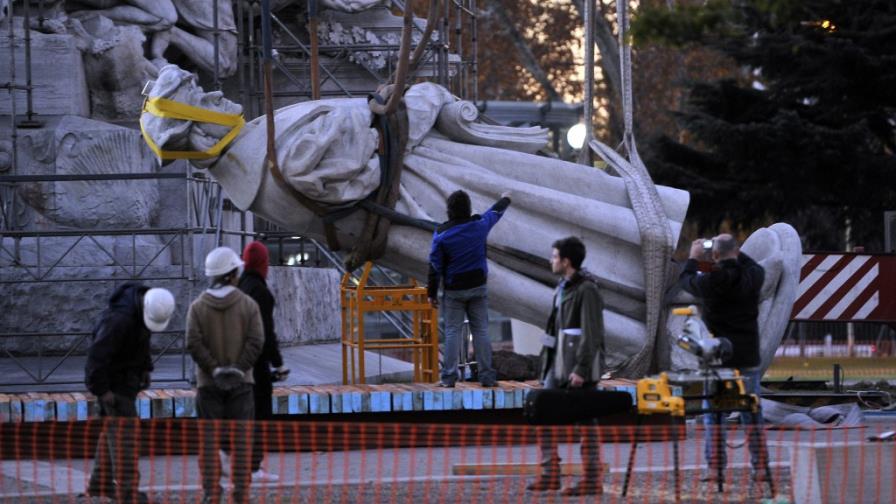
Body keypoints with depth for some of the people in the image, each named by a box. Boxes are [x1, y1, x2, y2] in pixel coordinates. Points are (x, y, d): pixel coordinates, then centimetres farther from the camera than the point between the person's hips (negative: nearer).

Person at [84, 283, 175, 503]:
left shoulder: (143, 303, -1)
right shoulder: (120, 319, -30)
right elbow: (97, 354, -31)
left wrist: (145, 368, 11)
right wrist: (102, 390, -28)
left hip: (126, 375, 9)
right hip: (112, 377, -9)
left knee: (112, 427, 14)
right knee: (123, 427, -12)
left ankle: (100, 483, 22)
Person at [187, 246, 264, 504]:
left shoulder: (198, 306, -1)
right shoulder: (248, 304, -2)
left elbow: (194, 343, -10)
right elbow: (256, 341, -10)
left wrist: (213, 369, -6)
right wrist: (239, 368, -6)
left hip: (208, 383, 1)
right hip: (241, 382, 0)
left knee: (209, 438, 3)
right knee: (241, 438, 3)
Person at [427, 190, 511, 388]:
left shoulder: (442, 233, -9)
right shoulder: (479, 225, -4)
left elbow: (435, 265, -6)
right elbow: (495, 213, 19)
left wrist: (432, 292, 3)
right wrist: (505, 200, 41)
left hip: (454, 290, -2)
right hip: (478, 288, 2)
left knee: (452, 332, 1)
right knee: (481, 330, 4)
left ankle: (449, 377, -3)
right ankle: (486, 376, 4)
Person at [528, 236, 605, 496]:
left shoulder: (587, 289, -13)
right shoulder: (563, 287, 15)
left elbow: (592, 333, -18)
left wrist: (581, 369, -21)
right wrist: (548, 363, 19)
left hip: (580, 365, -10)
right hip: (559, 362, 10)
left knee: (585, 422, -4)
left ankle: (592, 480, 1)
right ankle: (550, 474, 13)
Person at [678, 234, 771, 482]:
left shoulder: (709, 281, -13)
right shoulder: (752, 277, -7)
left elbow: (685, 280, 9)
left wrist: (693, 257, 25)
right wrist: (734, 252, 24)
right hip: (748, 356, 2)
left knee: (713, 412, 7)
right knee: (751, 412, 8)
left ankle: (715, 466, 1)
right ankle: (760, 466, 6)